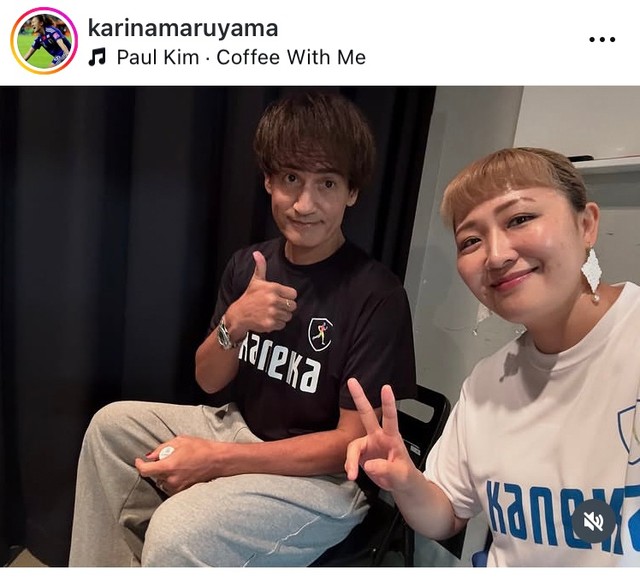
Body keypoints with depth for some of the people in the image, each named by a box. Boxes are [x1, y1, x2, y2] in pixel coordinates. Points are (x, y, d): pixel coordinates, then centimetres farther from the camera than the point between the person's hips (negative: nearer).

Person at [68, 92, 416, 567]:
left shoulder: (377, 294, -21)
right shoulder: (250, 264, -3)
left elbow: (354, 442, -18)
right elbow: (209, 381, 3)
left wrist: (216, 459, -20)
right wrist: (233, 324, -19)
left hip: (326, 477, -6)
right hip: (244, 430, 6)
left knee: (175, 532, -26)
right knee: (112, 425, 3)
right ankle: (104, 564, 20)